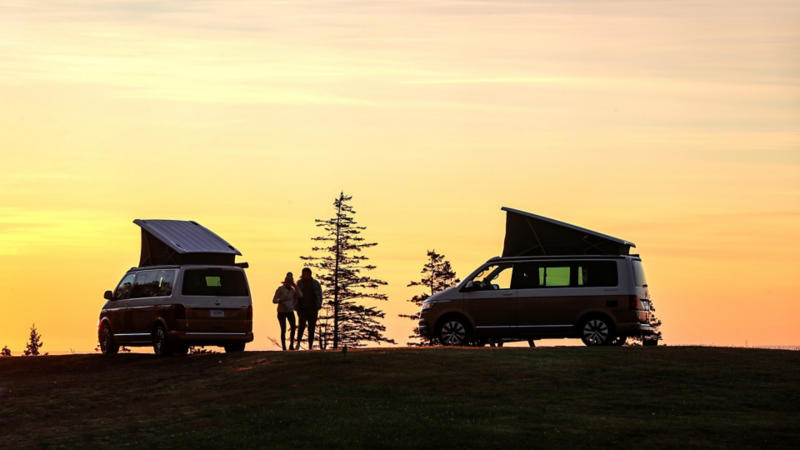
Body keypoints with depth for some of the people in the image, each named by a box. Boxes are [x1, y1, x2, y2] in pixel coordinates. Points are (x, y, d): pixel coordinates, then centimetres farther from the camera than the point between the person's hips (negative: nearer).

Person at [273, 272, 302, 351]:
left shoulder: (293, 290, 5)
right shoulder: (280, 289, -8)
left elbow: (300, 295, -13)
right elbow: (274, 300, -9)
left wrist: (295, 286, -11)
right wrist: (281, 300, -29)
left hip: (290, 311, 3)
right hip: (281, 312, -3)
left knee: (293, 327, -15)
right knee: (283, 330, -9)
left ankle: (291, 346, -5)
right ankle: (284, 348, -1)